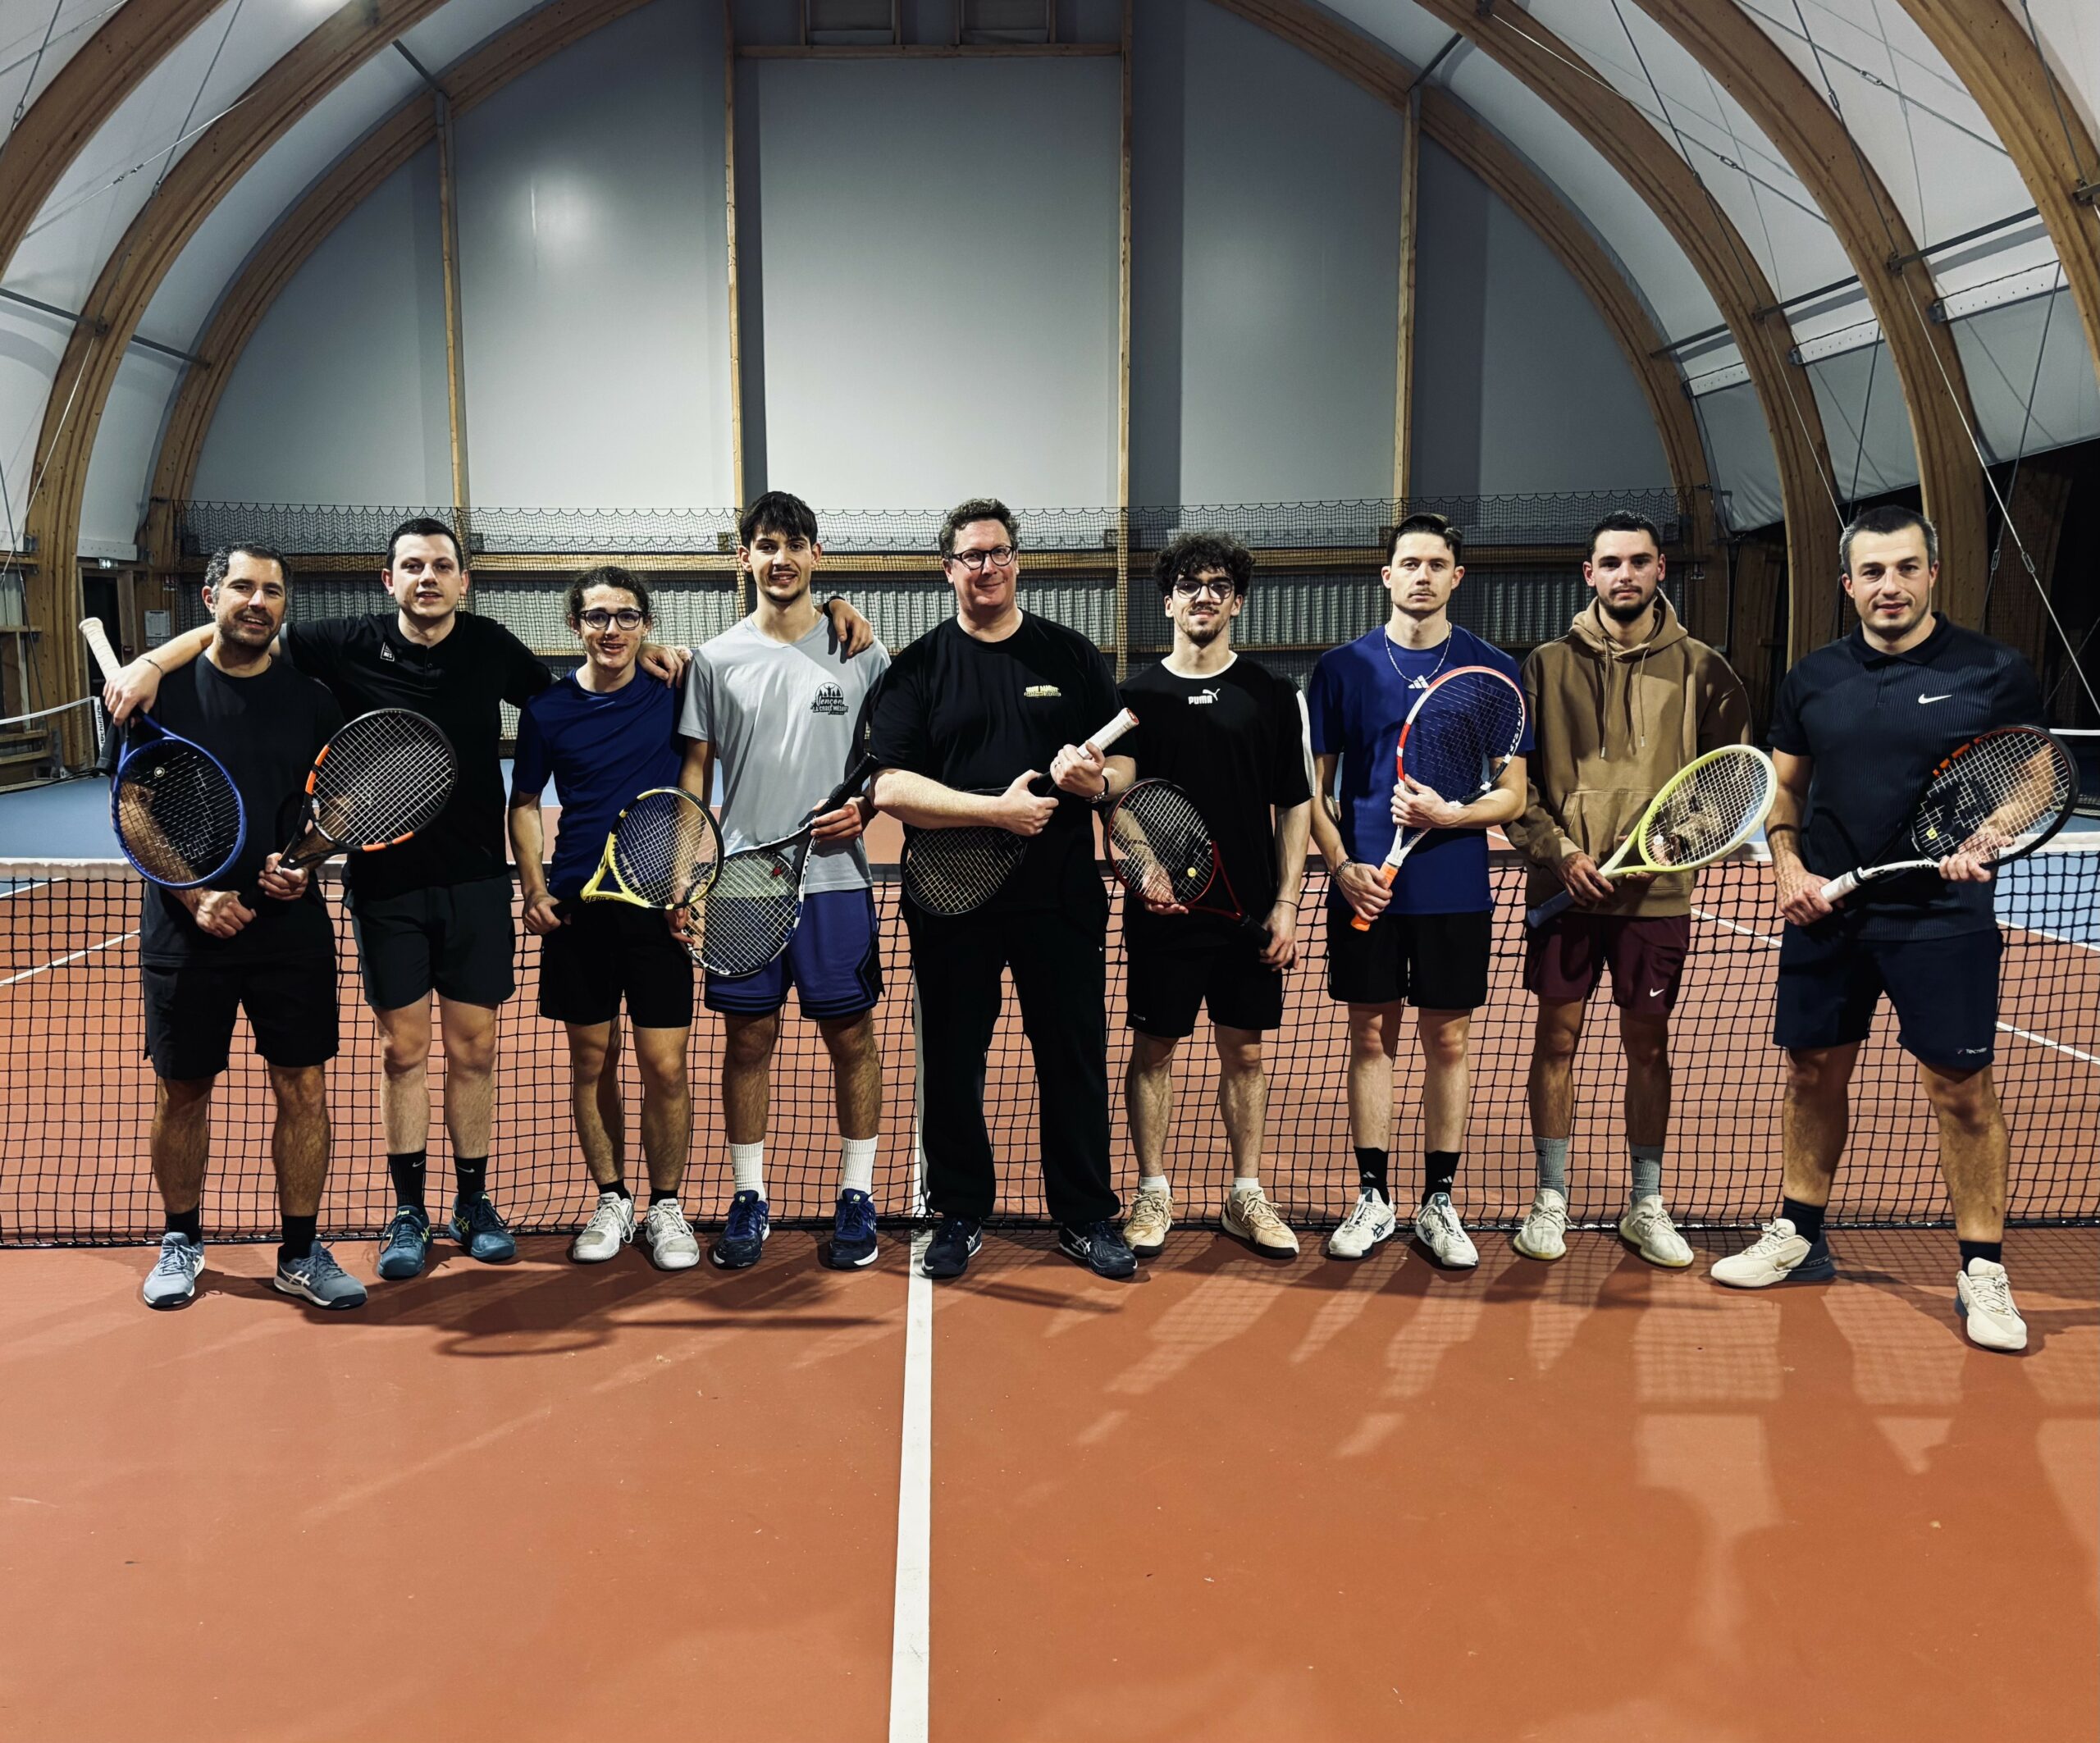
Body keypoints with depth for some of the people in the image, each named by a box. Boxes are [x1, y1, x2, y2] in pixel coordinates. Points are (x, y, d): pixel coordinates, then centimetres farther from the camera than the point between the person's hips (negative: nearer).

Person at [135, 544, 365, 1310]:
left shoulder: (310, 699, 5)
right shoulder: (163, 689, 0)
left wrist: (305, 859, -8)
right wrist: (194, 895, -13)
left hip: (291, 924, 1)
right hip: (185, 925, -1)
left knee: (304, 1088, 2)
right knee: (182, 1090, 9)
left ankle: (301, 1251, 15)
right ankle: (181, 1241, 28)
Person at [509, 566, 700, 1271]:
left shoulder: (673, 694, -1)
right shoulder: (547, 709, 3)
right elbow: (525, 802, 11)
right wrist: (532, 886, 0)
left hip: (659, 904, -1)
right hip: (576, 908, 2)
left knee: (664, 1067, -1)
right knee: (592, 1061, 9)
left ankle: (665, 1207, 16)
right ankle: (610, 1200, 25)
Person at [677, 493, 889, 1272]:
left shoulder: (860, 654, 3)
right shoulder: (716, 659, 5)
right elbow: (696, 769, 8)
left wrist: (865, 807, -11)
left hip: (835, 878, -1)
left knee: (851, 1036, 5)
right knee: (747, 1039, 7)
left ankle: (857, 1195, 18)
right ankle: (749, 1198, 20)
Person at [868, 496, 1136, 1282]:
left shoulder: (1073, 655, 8)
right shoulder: (918, 667, 3)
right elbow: (891, 787, -7)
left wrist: (1096, 777, -15)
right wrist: (996, 809, -17)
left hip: (1061, 896, 1)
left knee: (1076, 1059, 6)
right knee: (951, 1062, 8)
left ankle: (1086, 1216, 20)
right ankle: (959, 1213, 24)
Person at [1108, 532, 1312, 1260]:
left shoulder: (1272, 695, 5)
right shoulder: (1139, 696, 3)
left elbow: (1294, 806, 5)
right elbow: (1117, 793, -7)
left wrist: (1286, 905, -1)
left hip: (1250, 908, 1)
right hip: (1163, 909, -1)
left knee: (1244, 1051, 8)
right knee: (1153, 1047, 5)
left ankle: (1246, 1196, 20)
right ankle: (1152, 1193, 18)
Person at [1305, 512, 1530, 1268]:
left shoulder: (1493, 670, 2)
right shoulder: (1343, 667, 3)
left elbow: (1512, 794, 3)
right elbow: (1313, 787, 5)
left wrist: (1450, 813, -16)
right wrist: (1342, 866, -9)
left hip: (1455, 893, 0)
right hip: (1365, 888, 0)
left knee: (1447, 1042, 7)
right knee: (1372, 1038, 7)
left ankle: (1439, 1202, 18)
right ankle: (1373, 1197, 19)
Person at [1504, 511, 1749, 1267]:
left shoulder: (1699, 668, 2)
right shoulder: (1549, 664, 2)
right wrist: (1560, 850, -11)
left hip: (1657, 892, 1)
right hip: (1563, 888, 0)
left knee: (1648, 1044, 9)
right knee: (1556, 1038, 5)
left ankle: (1646, 1205, 23)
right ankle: (1550, 1198, 18)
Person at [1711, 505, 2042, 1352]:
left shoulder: (1995, 672, -3)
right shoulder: (1812, 679, 6)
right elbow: (1786, 787, 16)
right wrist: (1787, 865, 0)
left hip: (1941, 919, -3)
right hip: (1826, 911, 4)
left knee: (1962, 1089, -3)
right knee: (1812, 1073, 11)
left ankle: (1982, 1271, 11)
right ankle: (1798, 1237, 28)